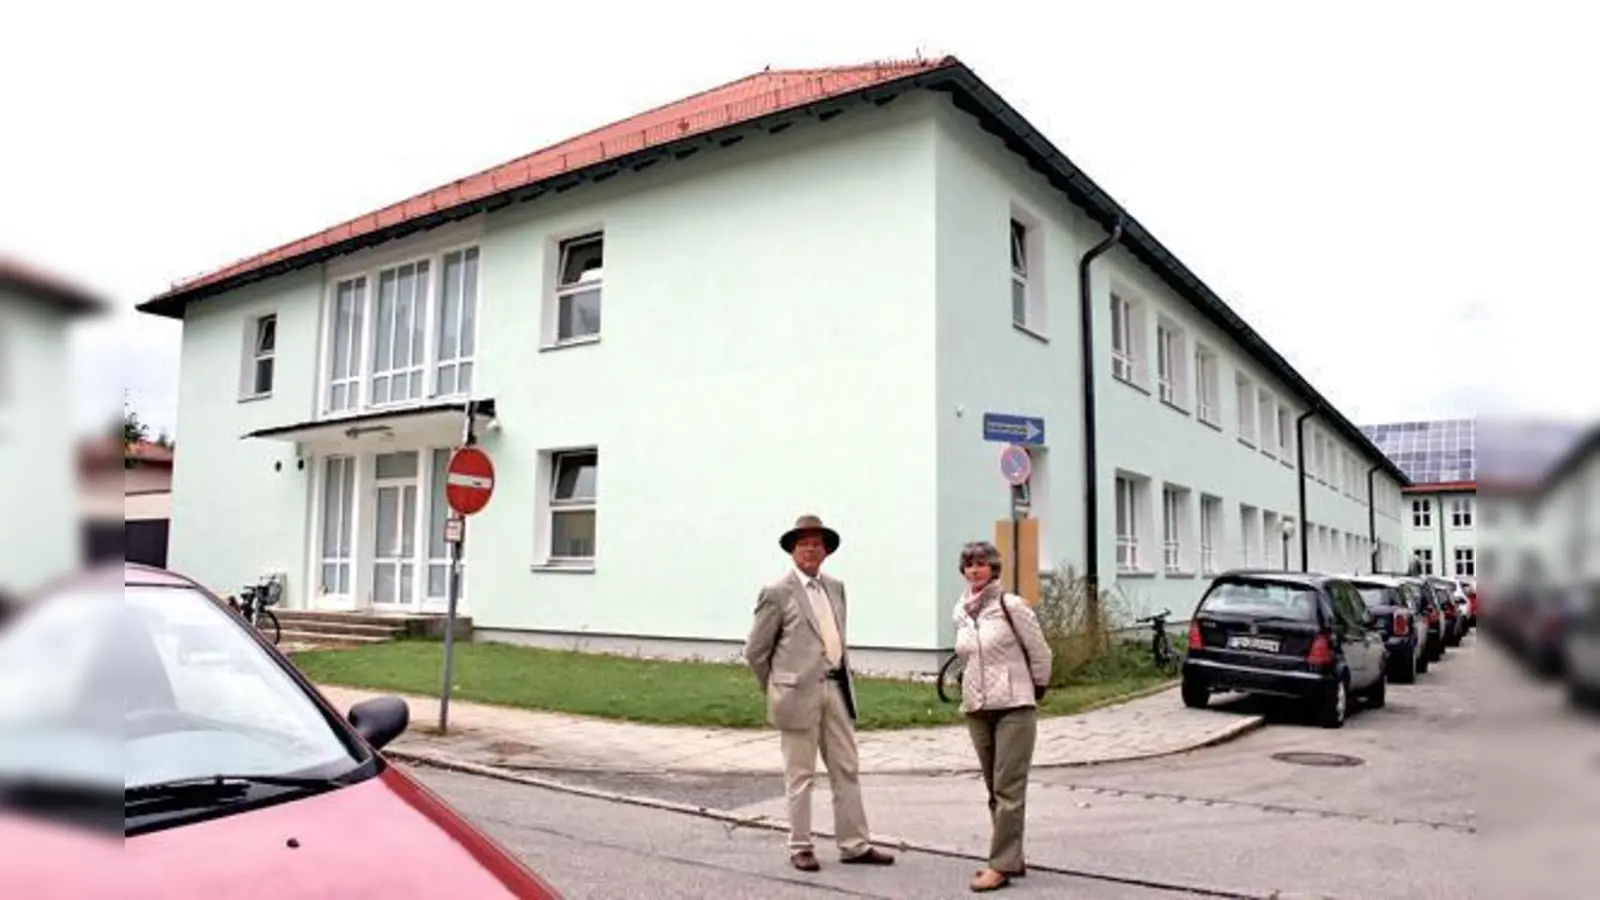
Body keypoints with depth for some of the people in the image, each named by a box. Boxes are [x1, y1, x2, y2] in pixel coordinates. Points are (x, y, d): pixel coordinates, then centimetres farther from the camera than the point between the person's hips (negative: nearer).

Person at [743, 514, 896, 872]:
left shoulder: (835, 587, 11)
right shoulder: (777, 593, -8)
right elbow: (755, 650, -3)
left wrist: (843, 678, 14)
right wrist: (778, 689, 4)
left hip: (836, 688, 6)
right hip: (800, 693, -6)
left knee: (847, 770, 10)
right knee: (800, 775, 4)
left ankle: (854, 845, 20)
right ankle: (800, 848, 18)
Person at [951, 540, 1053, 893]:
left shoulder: (1010, 605, -9)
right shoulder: (960, 613, 7)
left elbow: (1040, 651, -2)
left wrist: (1037, 688, 6)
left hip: (1013, 707, -6)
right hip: (977, 709, 6)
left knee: (1008, 788, -5)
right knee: (994, 789, 11)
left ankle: (1001, 865, -1)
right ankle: (1012, 858, 22)